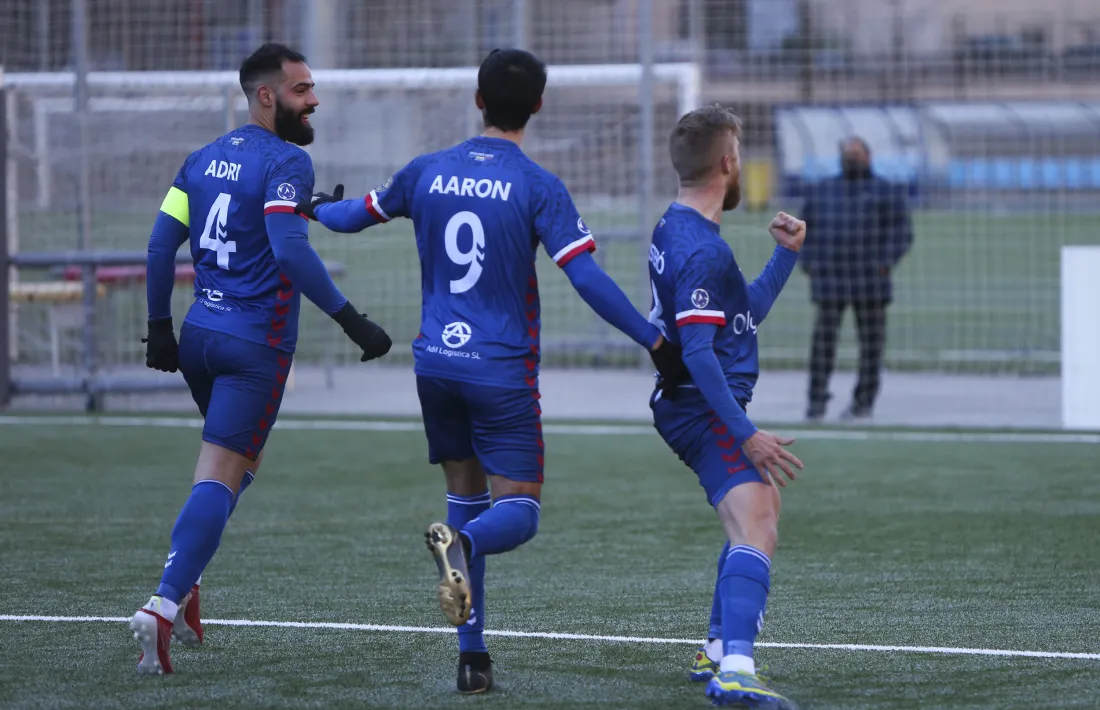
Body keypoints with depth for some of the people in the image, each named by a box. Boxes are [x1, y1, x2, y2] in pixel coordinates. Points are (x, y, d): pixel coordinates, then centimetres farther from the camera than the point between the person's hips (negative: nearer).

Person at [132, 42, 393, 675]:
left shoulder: (203, 160, 11)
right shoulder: (285, 162, -11)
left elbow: (161, 246, 10)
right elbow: (290, 249, -24)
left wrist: (161, 327, 18)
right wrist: (350, 319, -23)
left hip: (200, 335, 7)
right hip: (257, 344, -7)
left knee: (237, 465, 23)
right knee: (220, 478, -7)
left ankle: (183, 584, 11)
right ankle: (165, 605, -16)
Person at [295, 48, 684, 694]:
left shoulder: (428, 173, 4)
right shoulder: (538, 188, -9)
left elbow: (358, 215, 21)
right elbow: (587, 278, -16)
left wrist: (316, 209, 44)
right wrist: (655, 341, -11)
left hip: (437, 364, 4)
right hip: (503, 371, -4)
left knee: (467, 497, 16)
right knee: (518, 514, 1)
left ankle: (473, 655, 8)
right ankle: (461, 542, -35)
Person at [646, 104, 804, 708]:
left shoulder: (675, 230, 13)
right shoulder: (703, 250, -19)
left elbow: (747, 313, 22)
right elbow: (698, 352, -25)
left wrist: (786, 253, 13)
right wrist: (746, 434, -26)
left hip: (689, 404, 11)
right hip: (706, 409, -11)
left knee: (762, 508, 30)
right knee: (755, 533, -25)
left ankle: (718, 650, 35)